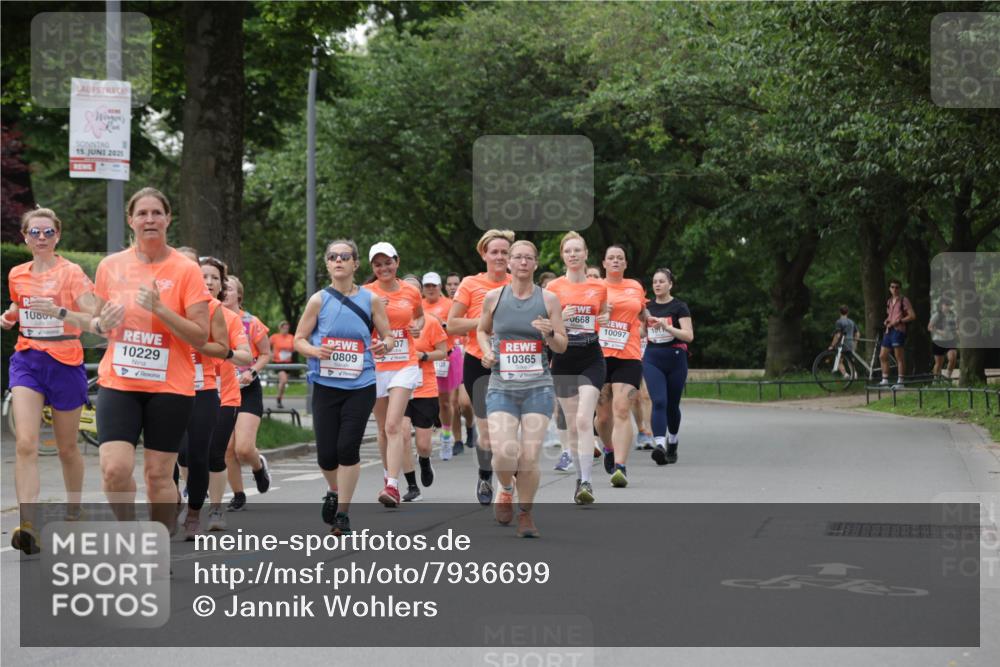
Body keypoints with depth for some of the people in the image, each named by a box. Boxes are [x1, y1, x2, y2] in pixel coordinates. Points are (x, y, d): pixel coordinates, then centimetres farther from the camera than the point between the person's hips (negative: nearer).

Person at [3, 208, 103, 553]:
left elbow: (94, 322, -16)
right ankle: (28, 526, -25)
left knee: (67, 448, 11)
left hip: (65, 364, -3)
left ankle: (73, 512, 34)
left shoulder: (71, 273, -6)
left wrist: (59, 311, -31)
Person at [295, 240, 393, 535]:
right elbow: (298, 340, 5)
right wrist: (315, 351, -16)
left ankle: (343, 514, 4)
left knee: (348, 449, -9)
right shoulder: (319, 300, 1)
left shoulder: (370, 299, 2)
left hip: (360, 386, 0)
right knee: (326, 453, -1)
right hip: (325, 386, 1)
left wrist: (385, 345, -14)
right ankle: (334, 492, 32)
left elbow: (389, 336, 10)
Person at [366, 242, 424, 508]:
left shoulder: (411, 292, 4)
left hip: (404, 365, -1)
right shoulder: (366, 293, -1)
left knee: (393, 426, -14)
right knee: (383, 428, 10)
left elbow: (420, 316, 24)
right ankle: (388, 478, 27)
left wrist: (418, 326, 2)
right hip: (376, 364, 1)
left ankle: (392, 486, -21)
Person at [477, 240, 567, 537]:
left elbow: (562, 346, 6)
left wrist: (549, 333, -15)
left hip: (538, 388, 0)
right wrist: (486, 351, 2)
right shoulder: (494, 297, 4)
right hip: (501, 387, 0)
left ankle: (525, 514, 16)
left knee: (529, 458, -7)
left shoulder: (548, 298, 2)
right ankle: (506, 490, 19)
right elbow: (482, 330, 22)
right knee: (504, 454, -16)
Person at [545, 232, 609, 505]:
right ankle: (580, 478, 20)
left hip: (592, 358, -1)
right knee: (572, 424, 6)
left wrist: (605, 321, -3)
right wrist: (559, 318, -15)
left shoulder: (599, 287, 5)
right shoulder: (553, 287, 2)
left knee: (584, 419, -16)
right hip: (564, 359, 1)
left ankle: (587, 482, -19)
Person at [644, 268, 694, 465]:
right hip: (652, 358, 2)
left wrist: (666, 327, -24)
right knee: (659, 401, -16)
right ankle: (659, 445, -28)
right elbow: (642, 333, 21)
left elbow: (689, 335, -13)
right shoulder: (647, 307, 9)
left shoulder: (679, 307, -4)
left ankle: (672, 443, 31)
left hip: (675, 359, -2)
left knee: (672, 404, 9)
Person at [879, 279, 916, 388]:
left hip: (898, 330, -8)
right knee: (882, 356, 5)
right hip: (889, 330, 8)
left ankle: (901, 381, -4)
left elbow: (912, 316, -10)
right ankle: (885, 380, 10)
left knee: (899, 357, -6)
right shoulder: (889, 302, 19)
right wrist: (886, 321, 10)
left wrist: (899, 321, -16)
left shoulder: (904, 300, -3)